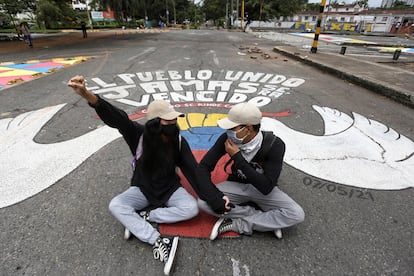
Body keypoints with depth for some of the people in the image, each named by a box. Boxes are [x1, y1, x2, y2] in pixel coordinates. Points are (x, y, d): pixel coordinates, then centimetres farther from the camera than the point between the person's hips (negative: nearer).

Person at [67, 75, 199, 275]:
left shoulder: (179, 141, -15)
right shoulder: (140, 134, -19)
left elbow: (192, 170, -13)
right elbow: (114, 117, -33)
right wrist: (85, 94, -49)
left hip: (170, 189, 0)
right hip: (142, 189, 0)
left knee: (192, 209, -25)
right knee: (115, 205, -25)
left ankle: (143, 216, -17)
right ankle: (158, 242, -29)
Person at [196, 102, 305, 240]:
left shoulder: (274, 145, -26)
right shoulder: (227, 139, -20)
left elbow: (266, 187, -29)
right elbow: (203, 167, -17)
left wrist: (237, 157, -33)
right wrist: (214, 198, -31)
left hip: (262, 189, -1)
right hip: (236, 185, 2)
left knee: (296, 214, -25)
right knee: (203, 202, -23)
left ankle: (236, 224, -14)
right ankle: (268, 221, -14)